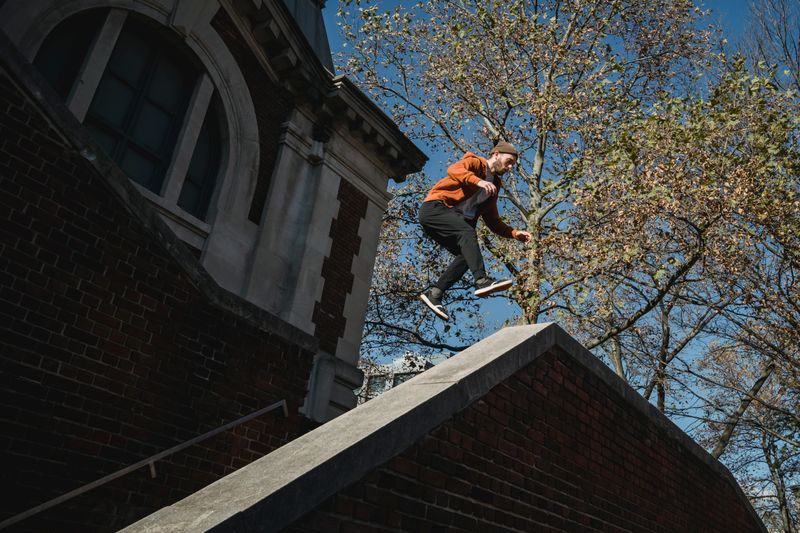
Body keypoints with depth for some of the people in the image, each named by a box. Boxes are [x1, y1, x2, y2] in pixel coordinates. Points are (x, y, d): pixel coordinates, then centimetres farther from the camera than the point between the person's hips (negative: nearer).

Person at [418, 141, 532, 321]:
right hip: (434, 208, -8)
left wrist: (514, 233, 8)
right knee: (467, 232, -30)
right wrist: (478, 181, -35)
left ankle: (434, 294, -12)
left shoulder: (493, 187, 24)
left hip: (450, 223, 8)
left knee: (466, 255, -12)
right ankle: (482, 280, -43)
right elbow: (454, 170, -20)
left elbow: (493, 221, 22)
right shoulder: (476, 163, 3)